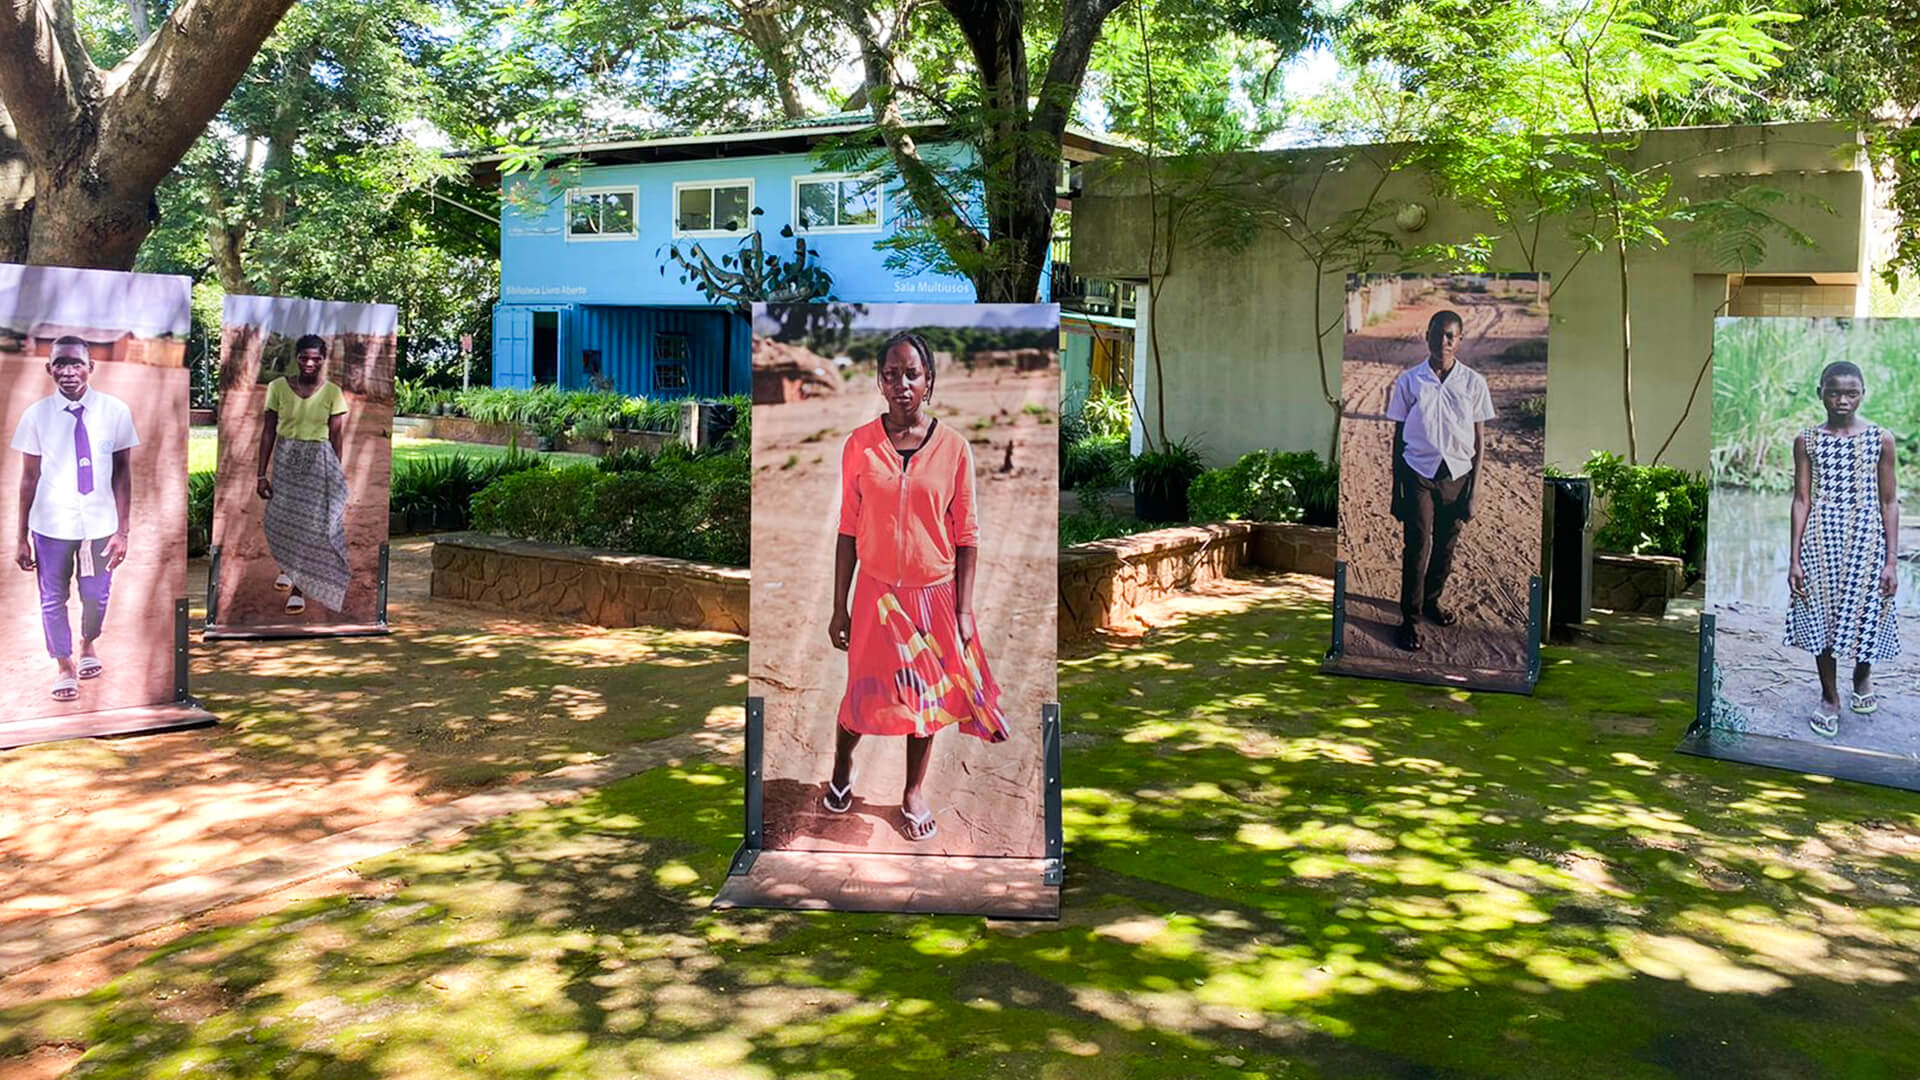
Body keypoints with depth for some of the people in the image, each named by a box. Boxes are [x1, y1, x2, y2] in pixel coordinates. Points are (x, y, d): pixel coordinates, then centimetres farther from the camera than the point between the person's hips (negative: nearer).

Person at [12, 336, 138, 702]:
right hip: (52, 522, 0)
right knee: (53, 597, 12)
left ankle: (88, 645, 47)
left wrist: (122, 530, -6)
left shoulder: (115, 411, -8)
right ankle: (65, 666, 36)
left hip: (100, 521, 0)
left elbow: (122, 474, -4)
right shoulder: (37, 415, -7)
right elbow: (29, 478, -3)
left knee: (96, 595, 14)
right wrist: (22, 538, -2)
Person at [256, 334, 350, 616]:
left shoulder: (332, 392, -6)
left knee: (311, 524, -3)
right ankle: (288, 566, 39)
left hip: (319, 461, -1)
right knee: (281, 521, 9)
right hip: (286, 461, 1)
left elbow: (336, 437, -1)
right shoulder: (278, 387, -4)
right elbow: (268, 431, -1)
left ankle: (298, 588, 7)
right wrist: (261, 474, -3)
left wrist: (337, 476, 1)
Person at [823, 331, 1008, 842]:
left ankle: (914, 791, 34)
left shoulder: (954, 447, -8)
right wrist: (839, 607, 0)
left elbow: (966, 536, -3)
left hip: (934, 593, 0)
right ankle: (841, 770, 41)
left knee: (927, 695, 13)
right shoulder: (859, 444, -6)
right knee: (863, 692, 11)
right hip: (876, 591, 0)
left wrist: (963, 610, -5)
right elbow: (849, 530, -1)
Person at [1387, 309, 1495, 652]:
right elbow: (1398, 436, 2)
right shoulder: (1408, 381, -3)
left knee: (1446, 547, 12)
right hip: (1418, 474, -2)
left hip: (1456, 475, 2)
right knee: (1417, 548, -6)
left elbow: (1479, 439, 2)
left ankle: (1431, 601, 34)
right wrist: (1396, 489, 1)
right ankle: (1410, 619, 5)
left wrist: (1472, 490, -2)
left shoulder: (1474, 382, -2)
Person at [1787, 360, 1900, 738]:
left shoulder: (1881, 438, -1)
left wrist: (1891, 561, -3)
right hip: (1821, 540, 1)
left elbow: (1889, 502, 1)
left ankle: (1862, 676, 39)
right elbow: (1802, 500, 1)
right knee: (1821, 619, 6)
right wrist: (1794, 558, -3)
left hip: (1866, 539, -1)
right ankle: (1829, 699, 23)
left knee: (1865, 613, 7)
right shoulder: (1806, 441, 1)